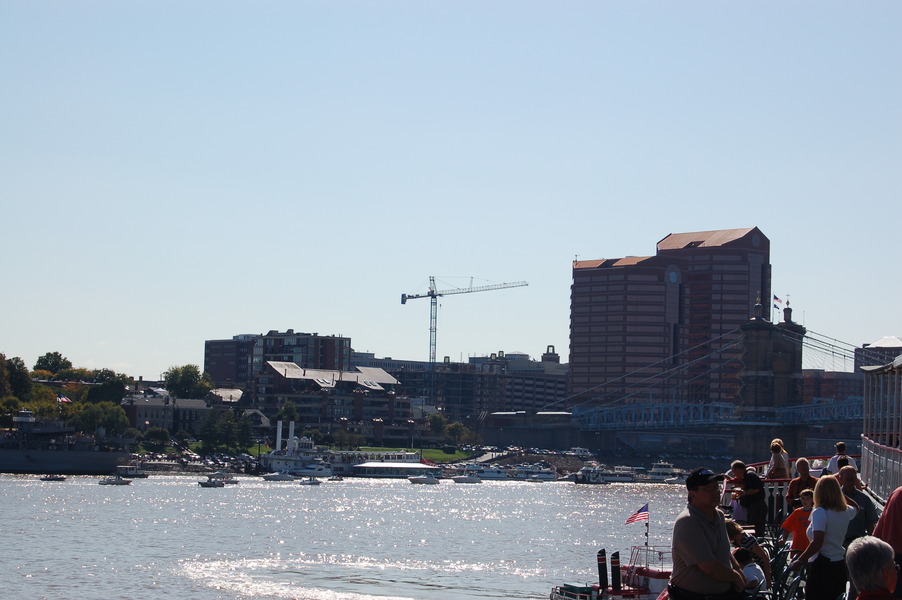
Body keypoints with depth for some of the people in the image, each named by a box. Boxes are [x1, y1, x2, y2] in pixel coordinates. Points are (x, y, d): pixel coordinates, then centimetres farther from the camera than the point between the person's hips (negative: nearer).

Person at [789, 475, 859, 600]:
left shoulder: (820, 513, -16)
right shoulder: (845, 511, 6)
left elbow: (817, 543, -24)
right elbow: (855, 507, 33)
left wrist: (800, 561, -18)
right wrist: (839, 493, 32)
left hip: (822, 566, -8)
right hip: (840, 565, 8)